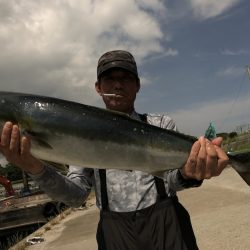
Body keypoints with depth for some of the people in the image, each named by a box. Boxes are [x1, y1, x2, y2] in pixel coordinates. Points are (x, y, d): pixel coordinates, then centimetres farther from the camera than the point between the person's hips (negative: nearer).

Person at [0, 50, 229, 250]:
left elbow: (172, 180, -8)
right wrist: (37, 169, -22)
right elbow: (77, 194, -3)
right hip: (114, 230, 1)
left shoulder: (162, 124, 3)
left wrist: (188, 173, -32)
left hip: (165, 223, 0)